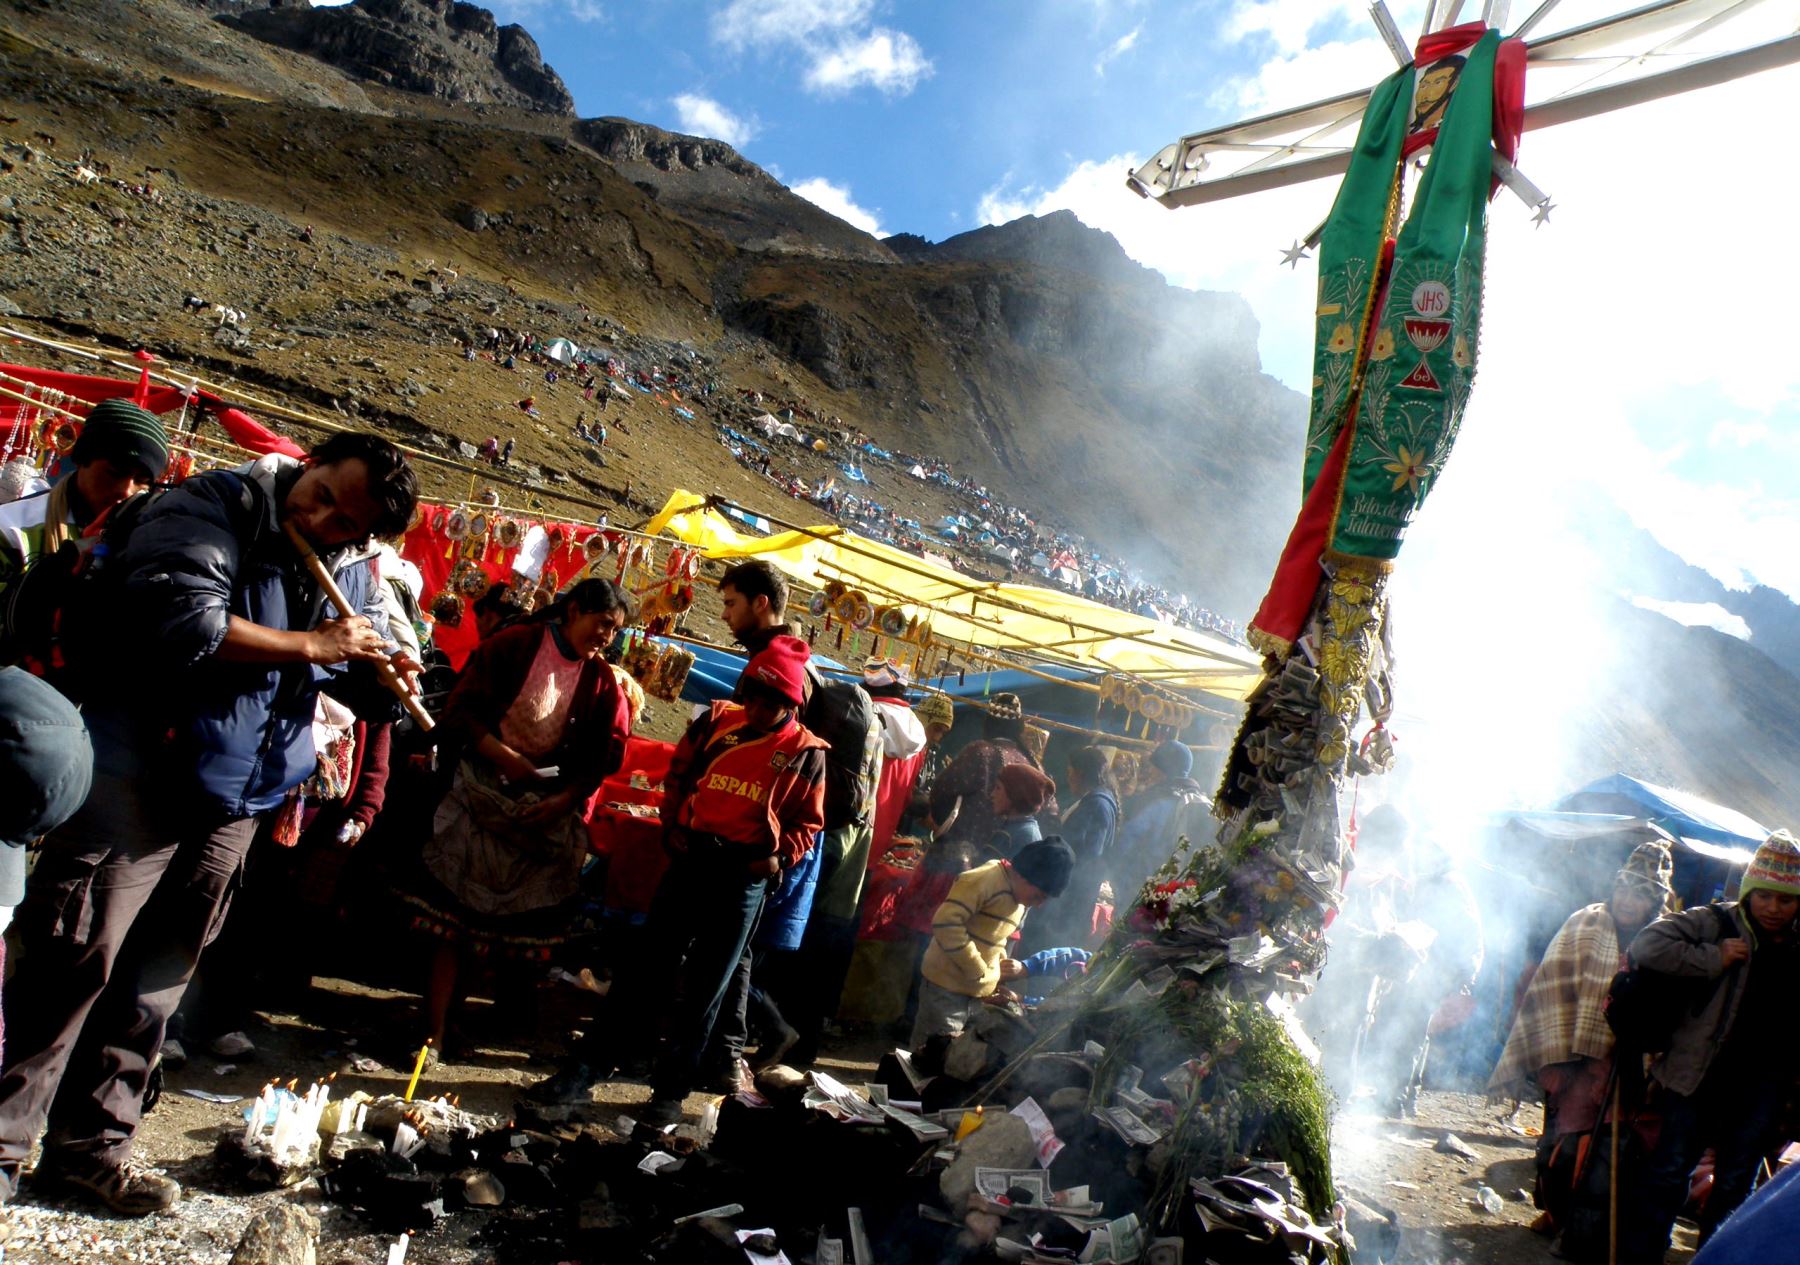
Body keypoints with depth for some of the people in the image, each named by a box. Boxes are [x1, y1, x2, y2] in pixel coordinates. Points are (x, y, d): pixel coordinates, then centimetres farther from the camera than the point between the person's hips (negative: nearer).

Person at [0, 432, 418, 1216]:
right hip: (140, 775, -6)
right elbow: (183, 621, -26)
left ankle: (89, 1146, 24)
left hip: (234, 801, 6)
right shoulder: (213, 508, -11)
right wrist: (310, 646, -19)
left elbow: (366, 687, 15)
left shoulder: (352, 577, 7)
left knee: (154, 984, 12)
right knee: (78, 959, -5)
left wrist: (391, 678, -9)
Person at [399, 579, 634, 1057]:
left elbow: (604, 757, 1)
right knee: (455, 913, -3)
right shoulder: (514, 645, -4)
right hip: (484, 796, -2)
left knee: (523, 923, 6)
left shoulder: (603, 682, 2)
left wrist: (563, 801, -13)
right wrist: (504, 756, -19)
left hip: (549, 813, 2)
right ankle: (434, 1029, 1)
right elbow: (462, 709, -6)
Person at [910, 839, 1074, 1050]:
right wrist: (980, 973, -19)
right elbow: (945, 924, -27)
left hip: (978, 992, 8)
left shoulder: (1021, 902, 11)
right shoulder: (984, 880, -18)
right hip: (947, 985, -8)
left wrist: (997, 981, 5)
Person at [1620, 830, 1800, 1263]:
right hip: (1700, 1073, -4)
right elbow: (1646, 947, -20)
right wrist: (1712, 959, -21)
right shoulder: (1716, 923, -8)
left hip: (1762, 1082, 4)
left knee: (1736, 1183, 14)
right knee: (1669, 1171, 1)